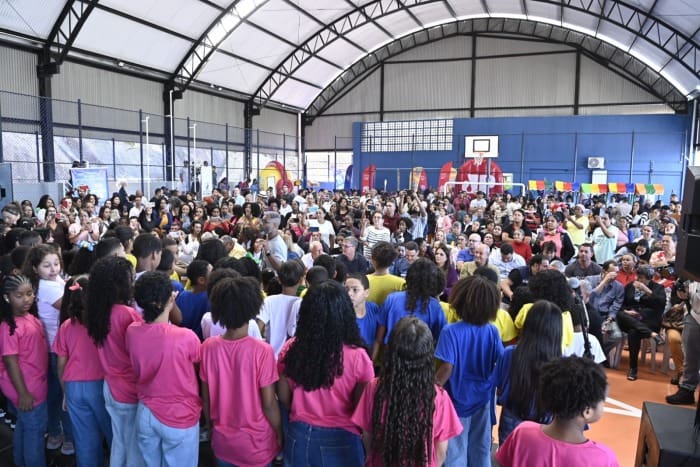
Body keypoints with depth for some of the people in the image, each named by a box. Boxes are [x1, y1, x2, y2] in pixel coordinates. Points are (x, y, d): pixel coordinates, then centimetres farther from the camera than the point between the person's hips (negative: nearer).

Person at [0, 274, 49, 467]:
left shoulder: (30, 317, 1)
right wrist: (23, 393, -20)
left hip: (35, 383, 8)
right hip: (26, 387, -8)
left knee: (24, 425, 24)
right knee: (36, 428, 6)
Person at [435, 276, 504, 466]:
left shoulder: (451, 331, -22)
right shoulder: (493, 332, -11)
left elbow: (447, 368, -22)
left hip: (457, 400, -3)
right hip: (483, 399, 4)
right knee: (481, 450, 21)